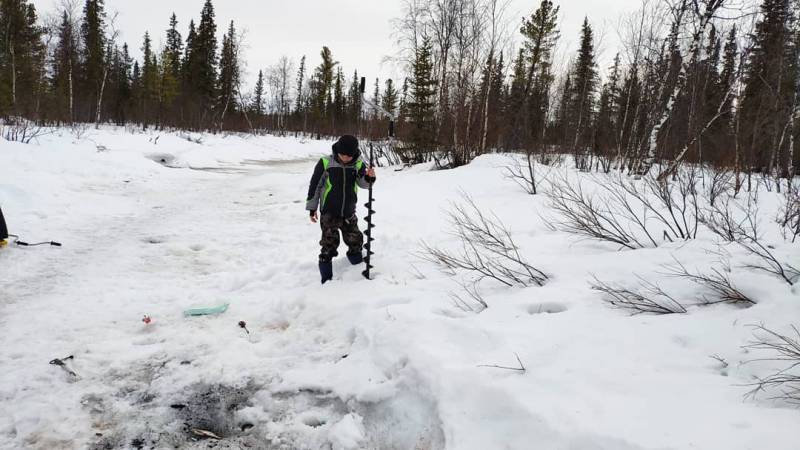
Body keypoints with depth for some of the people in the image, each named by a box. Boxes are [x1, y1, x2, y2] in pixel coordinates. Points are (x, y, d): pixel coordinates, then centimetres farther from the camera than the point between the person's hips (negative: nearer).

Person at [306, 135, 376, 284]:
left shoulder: (358, 164, -2)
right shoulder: (325, 163, -10)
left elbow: (363, 183, -10)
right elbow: (315, 185, -2)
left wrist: (369, 177, -33)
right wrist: (312, 207, 0)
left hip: (349, 213, 3)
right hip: (329, 213, -3)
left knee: (356, 241, 9)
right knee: (329, 244, -6)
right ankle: (327, 278, 7)